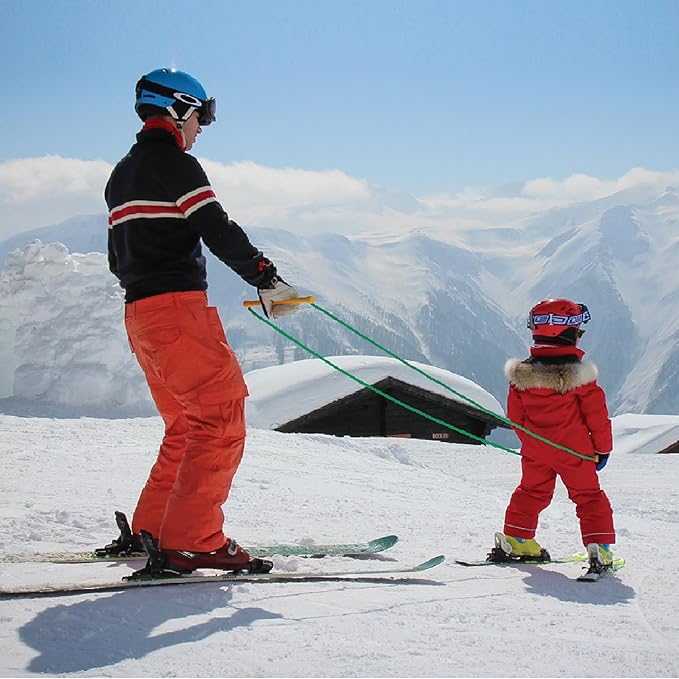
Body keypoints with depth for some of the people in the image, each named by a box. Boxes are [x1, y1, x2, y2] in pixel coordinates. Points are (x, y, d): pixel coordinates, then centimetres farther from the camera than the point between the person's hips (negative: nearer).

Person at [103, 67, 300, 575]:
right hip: (178, 307, -10)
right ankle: (192, 541, -17)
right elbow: (219, 232, -16)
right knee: (221, 419, -11)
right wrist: (266, 278, -12)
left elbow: (119, 258, 25)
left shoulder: (122, 175, 22)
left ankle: (150, 529, 16)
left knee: (188, 425, 16)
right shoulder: (175, 165, -6)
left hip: (139, 313, 10)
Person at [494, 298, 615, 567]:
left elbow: (515, 416, 3)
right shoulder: (580, 376, -18)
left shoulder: (521, 375, -7)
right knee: (588, 496, 8)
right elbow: (597, 416, -10)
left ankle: (516, 539, 25)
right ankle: (599, 547, 1)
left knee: (531, 492, 21)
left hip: (534, 452, 3)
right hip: (574, 452, -3)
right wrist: (603, 449, 5)